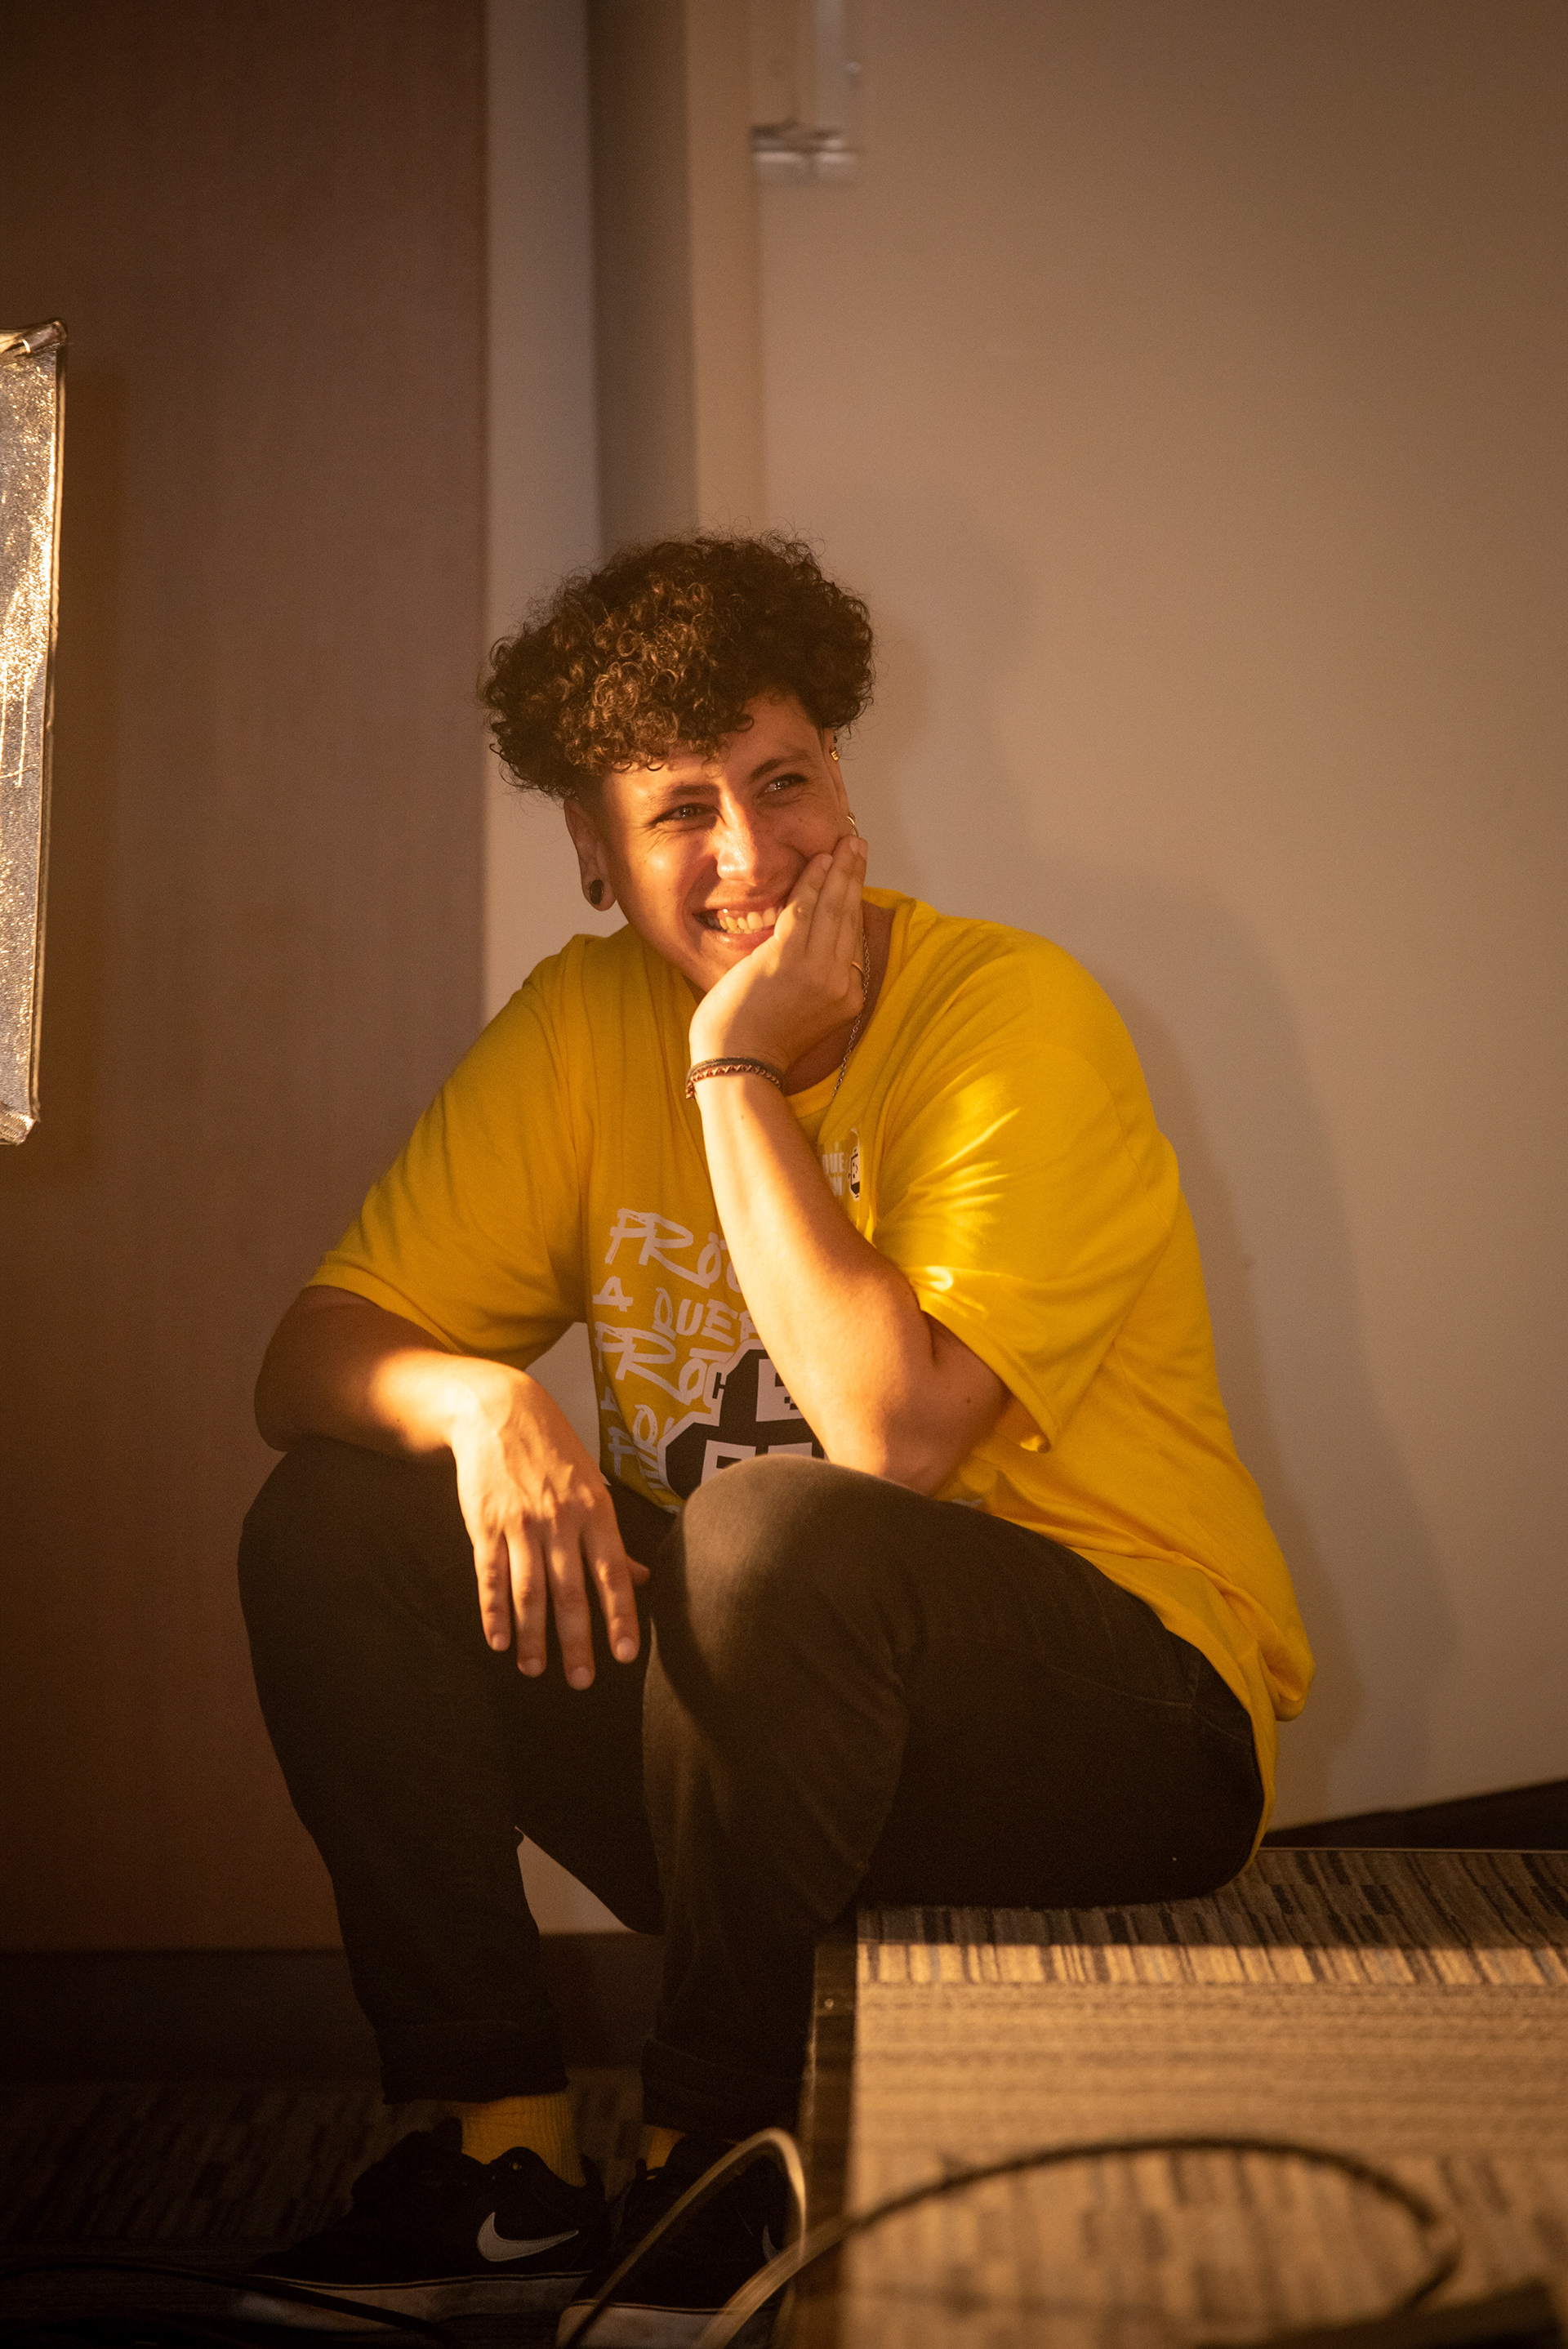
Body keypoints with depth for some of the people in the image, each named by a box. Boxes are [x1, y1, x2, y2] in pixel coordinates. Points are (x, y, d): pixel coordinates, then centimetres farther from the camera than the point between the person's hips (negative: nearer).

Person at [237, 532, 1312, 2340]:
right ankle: (504, 2159, -3)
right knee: (330, 1524, -10)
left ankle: (715, 2174, -14)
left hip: (1130, 1731, -5)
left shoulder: (1016, 1016, -15)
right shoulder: (579, 1024, 2)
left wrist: (739, 1066, -21)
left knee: (775, 1527, -35)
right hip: (755, 1721, 6)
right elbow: (312, 1355, -1)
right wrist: (479, 1401, -23)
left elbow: (891, 1430, -28)